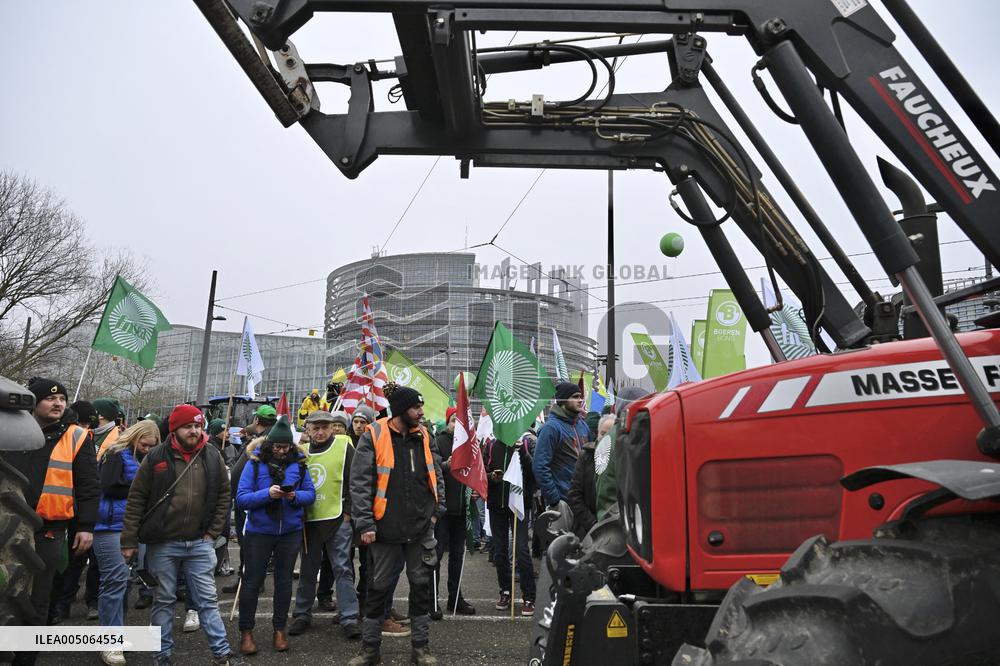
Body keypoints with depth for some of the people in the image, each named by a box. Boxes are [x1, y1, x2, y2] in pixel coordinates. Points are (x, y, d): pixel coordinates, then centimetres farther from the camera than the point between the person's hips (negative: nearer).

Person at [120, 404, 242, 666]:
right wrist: (129, 540, -5)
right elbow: (136, 499, -3)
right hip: (163, 543, -1)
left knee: (207, 600, 7)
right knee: (164, 600, 11)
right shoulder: (156, 457, -7)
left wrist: (213, 531, 2)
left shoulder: (213, 457, 0)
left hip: (200, 542, 2)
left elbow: (223, 495, 8)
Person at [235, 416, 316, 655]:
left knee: (284, 581, 14)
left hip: (291, 531, 2)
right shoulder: (254, 463, -9)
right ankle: (246, 632, 21)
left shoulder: (298, 463, -3)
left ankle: (280, 629, 28)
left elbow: (310, 494, 0)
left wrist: (296, 496, -21)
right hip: (259, 531, -2)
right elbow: (241, 499, -13)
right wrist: (267, 494, -26)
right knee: (252, 581, 6)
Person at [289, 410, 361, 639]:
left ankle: (350, 618, 4)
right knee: (307, 570, 15)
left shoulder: (343, 446, -4)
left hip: (337, 519, -4)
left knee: (343, 568, -1)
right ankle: (302, 614, 28)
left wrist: (347, 511, -8)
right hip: (309, 520, 4)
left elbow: (354, 481, -5)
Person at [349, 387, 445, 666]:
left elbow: (435, 475, 15)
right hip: (386, 528, -3)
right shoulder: (373, 436, -9)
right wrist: (365, 524, -14)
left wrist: (436, 510, 7)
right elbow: (360, 483, -11)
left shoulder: (423, 436, 5)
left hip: (421, 528, 4)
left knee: (421, 586, 10)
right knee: (378, 587, 9)